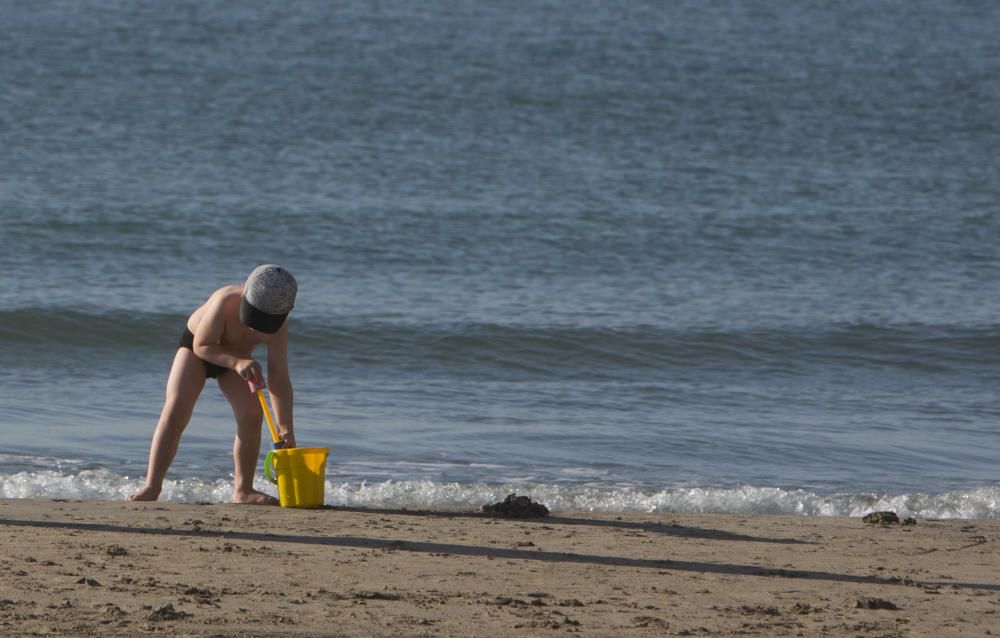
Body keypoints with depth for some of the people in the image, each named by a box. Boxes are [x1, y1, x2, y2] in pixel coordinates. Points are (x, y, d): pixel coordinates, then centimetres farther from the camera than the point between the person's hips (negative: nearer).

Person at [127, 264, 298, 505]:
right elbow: (201, 346, -31)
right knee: (175, 410, -18)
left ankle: (243, 489, -4)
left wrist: (285, 428, -34)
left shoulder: (277, 328, -30)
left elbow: (279, 378, -29)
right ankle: (151, 486, -18)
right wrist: (236, 363, -46)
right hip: (196, 344, -3)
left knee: (252, 413, -16)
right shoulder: (226, 302, -40)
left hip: (236, 357, 3)